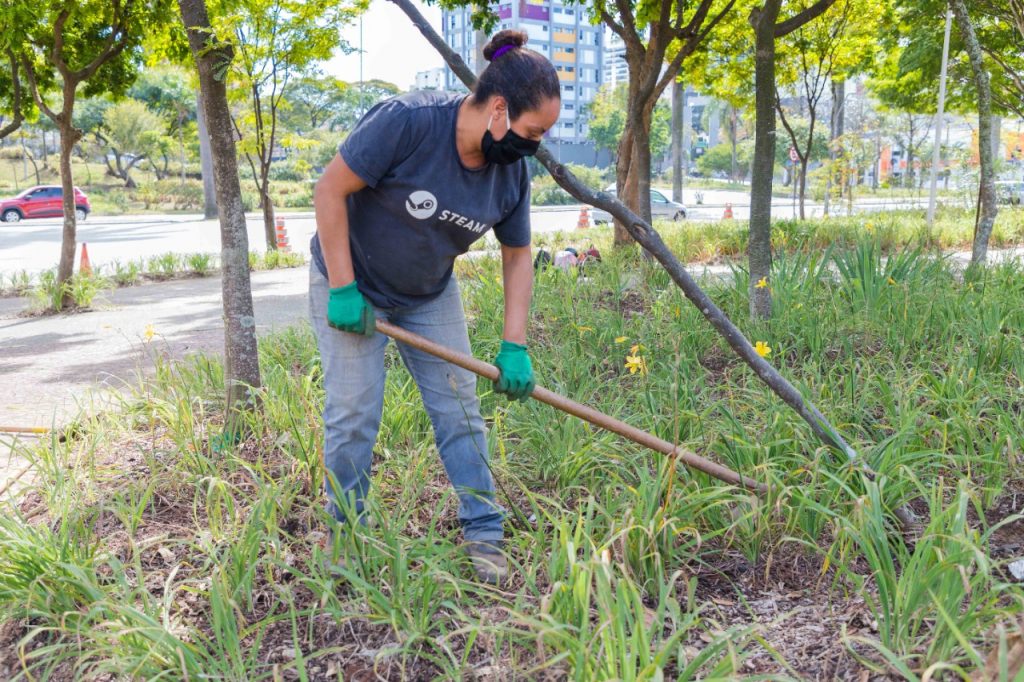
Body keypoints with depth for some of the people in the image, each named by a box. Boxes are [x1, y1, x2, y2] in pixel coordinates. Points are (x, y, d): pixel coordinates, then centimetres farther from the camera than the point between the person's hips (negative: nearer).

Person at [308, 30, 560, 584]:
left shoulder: (511, 170, -12)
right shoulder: (407, 121, -30)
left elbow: (518, 256, -2)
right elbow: (330, 190, -23)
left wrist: (515, 345, -9)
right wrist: (343, 288, -23)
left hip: (430, 295, 5)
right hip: (353, 283, -4)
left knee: (459, 407, 2)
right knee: (354, 414, -3)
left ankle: (484, 532, 14)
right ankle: (344, 534, 17)